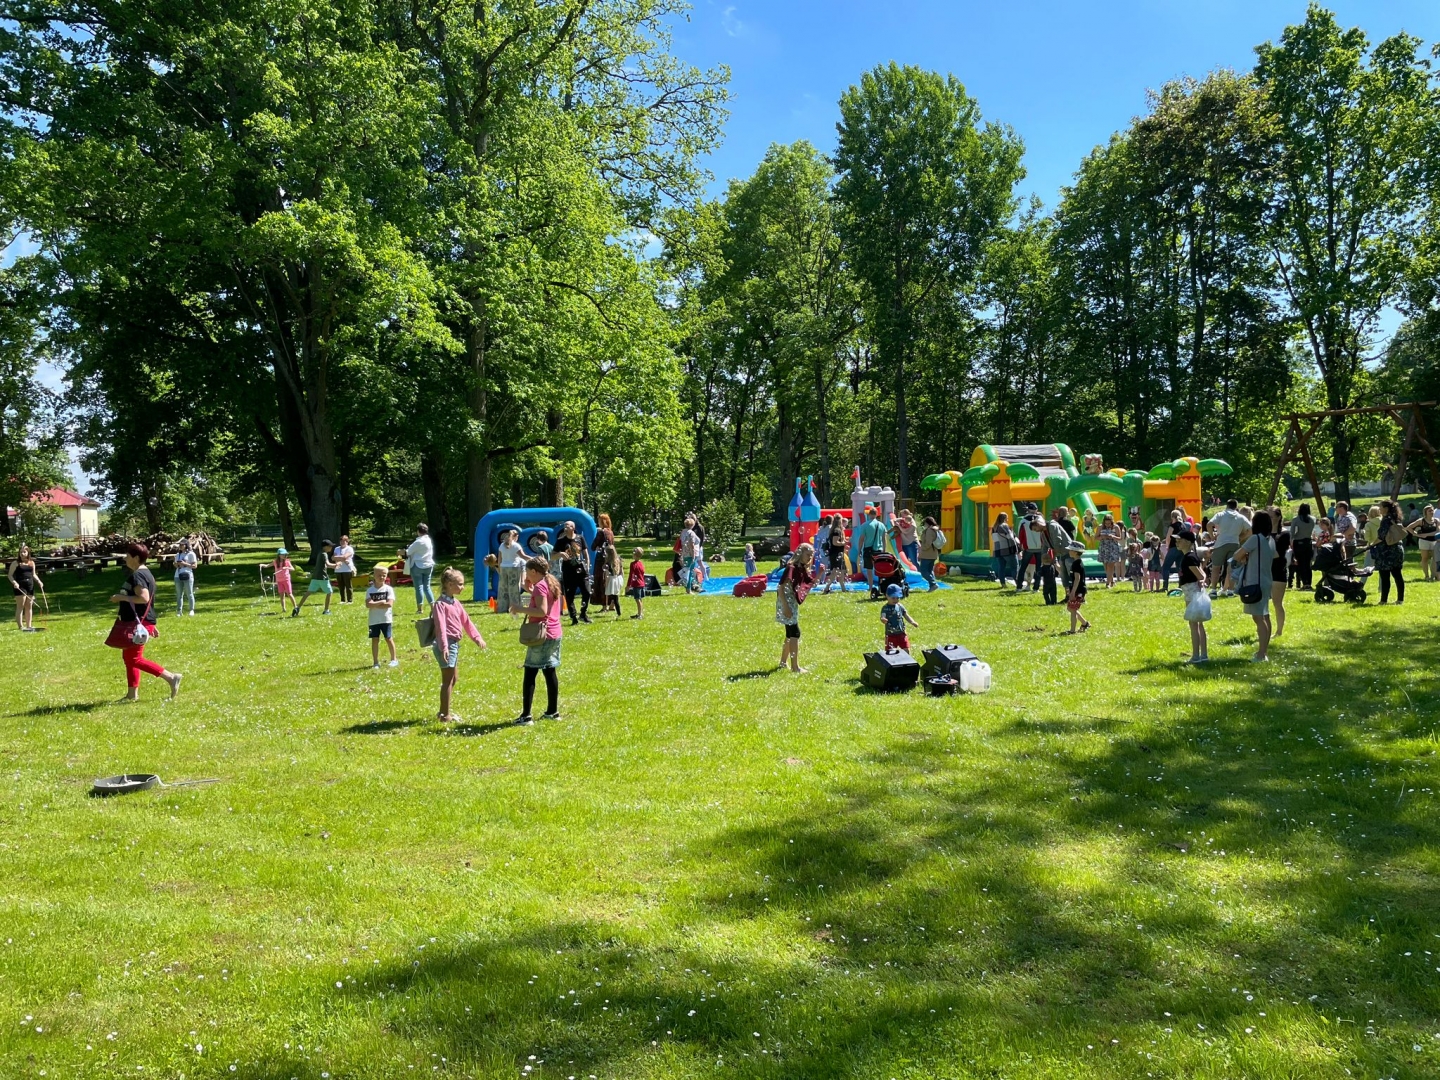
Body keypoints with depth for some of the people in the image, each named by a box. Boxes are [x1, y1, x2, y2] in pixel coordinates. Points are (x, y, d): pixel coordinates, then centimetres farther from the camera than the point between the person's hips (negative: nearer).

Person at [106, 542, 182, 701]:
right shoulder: (145, 573, 15)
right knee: (128, 656, 16)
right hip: (137, 622, 10)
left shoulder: (137, 576, -17)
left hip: (137, 623, -10)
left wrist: (121, 597, -20)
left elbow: (144, 598, -31)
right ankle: (133, 693, 21)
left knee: (134, 659, -6)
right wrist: (151, 625, 26)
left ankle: (171, 677, -11)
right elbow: (148, 600, 21)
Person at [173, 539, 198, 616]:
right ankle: (179, 611, 6)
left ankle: (192, 610, 1)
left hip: (187, 576, -6)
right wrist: (176, 564, 1)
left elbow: (195, 565, -4)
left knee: (189, 594, -3)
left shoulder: (191, 554, 0)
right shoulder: (178, 554, 18)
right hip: (178, 576, 6)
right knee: (179, 594, 5)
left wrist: (185, 564, -15)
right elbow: (175, 565, 24)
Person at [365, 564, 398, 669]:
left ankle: (393, 659, 17)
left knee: (389, 639, 5)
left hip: (386, 619, -2)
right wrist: (381, 602, -18)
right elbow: (368, 604, -11)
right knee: (374, 640, 4)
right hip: (374, 620, 2)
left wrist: (374, 604, -14)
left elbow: (389, 604, -14)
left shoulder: (388, 589, -3)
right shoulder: (370, 590, 2)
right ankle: (376, 662, 12)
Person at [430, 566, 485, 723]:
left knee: (454, 679, 17)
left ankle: (444, 712, 27)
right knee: (448, 680, -2)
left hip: (454, 644, 10)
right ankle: (445, 715, 7)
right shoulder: (441, 604, -15)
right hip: (446, 644, -10)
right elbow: (441, 627, -23)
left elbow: (466, 621, 17)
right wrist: (444, 647, -30)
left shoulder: (456, 603, 13)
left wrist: (477, 637, 11)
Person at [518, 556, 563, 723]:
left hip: (542, 635, -9)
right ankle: (552, 711, 17)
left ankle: (526, 715, -7)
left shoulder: (539, 586, -14)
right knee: (550, 672, 13)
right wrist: (530, 590, 17)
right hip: (555, 634, 9)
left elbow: (542, 611, -24)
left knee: (530, 674, -5)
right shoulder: (552, 583, 13)